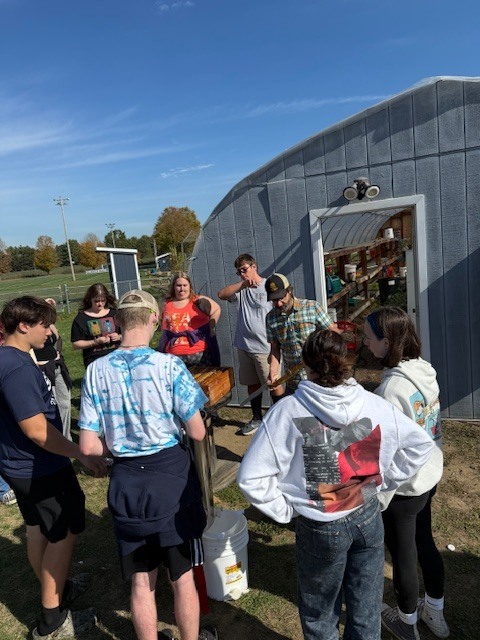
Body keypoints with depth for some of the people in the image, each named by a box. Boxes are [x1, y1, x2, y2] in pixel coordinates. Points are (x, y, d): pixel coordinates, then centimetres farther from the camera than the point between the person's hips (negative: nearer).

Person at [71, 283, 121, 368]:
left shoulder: (114, 313, 8)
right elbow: (75, 344, -1)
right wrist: (95, 342, -13)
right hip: (94, 362, -2)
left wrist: (119, 337, -5)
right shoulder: (81, 318, 1)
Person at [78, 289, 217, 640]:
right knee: (183, 577, 19)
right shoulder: (169, 365, -17)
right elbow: (198, 432, -12)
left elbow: (89, 446, -6)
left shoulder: (96, 371, -8)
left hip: (126, 481, 3)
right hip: (171, 479, -2)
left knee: (141, 581, 21)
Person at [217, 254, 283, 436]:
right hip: (244, 346, 6)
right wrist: (243, 284, -20)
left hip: (265, 347, -5)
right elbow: (221, 294, -9)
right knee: (252, 383, 17)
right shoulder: (241, 288, 7)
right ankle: (257, 418, 33)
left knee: (274, 384, 2)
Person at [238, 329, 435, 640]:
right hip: (368, 518, 3)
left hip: (320, 529, -2)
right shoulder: (375, 405, -13)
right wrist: (383, 480, 4)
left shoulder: (288, 410, -23)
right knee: (367, 610, 26)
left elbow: (251, 477, -22)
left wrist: (285, 510, -8)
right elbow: (422, 445, 2)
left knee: (320, 614, 24)